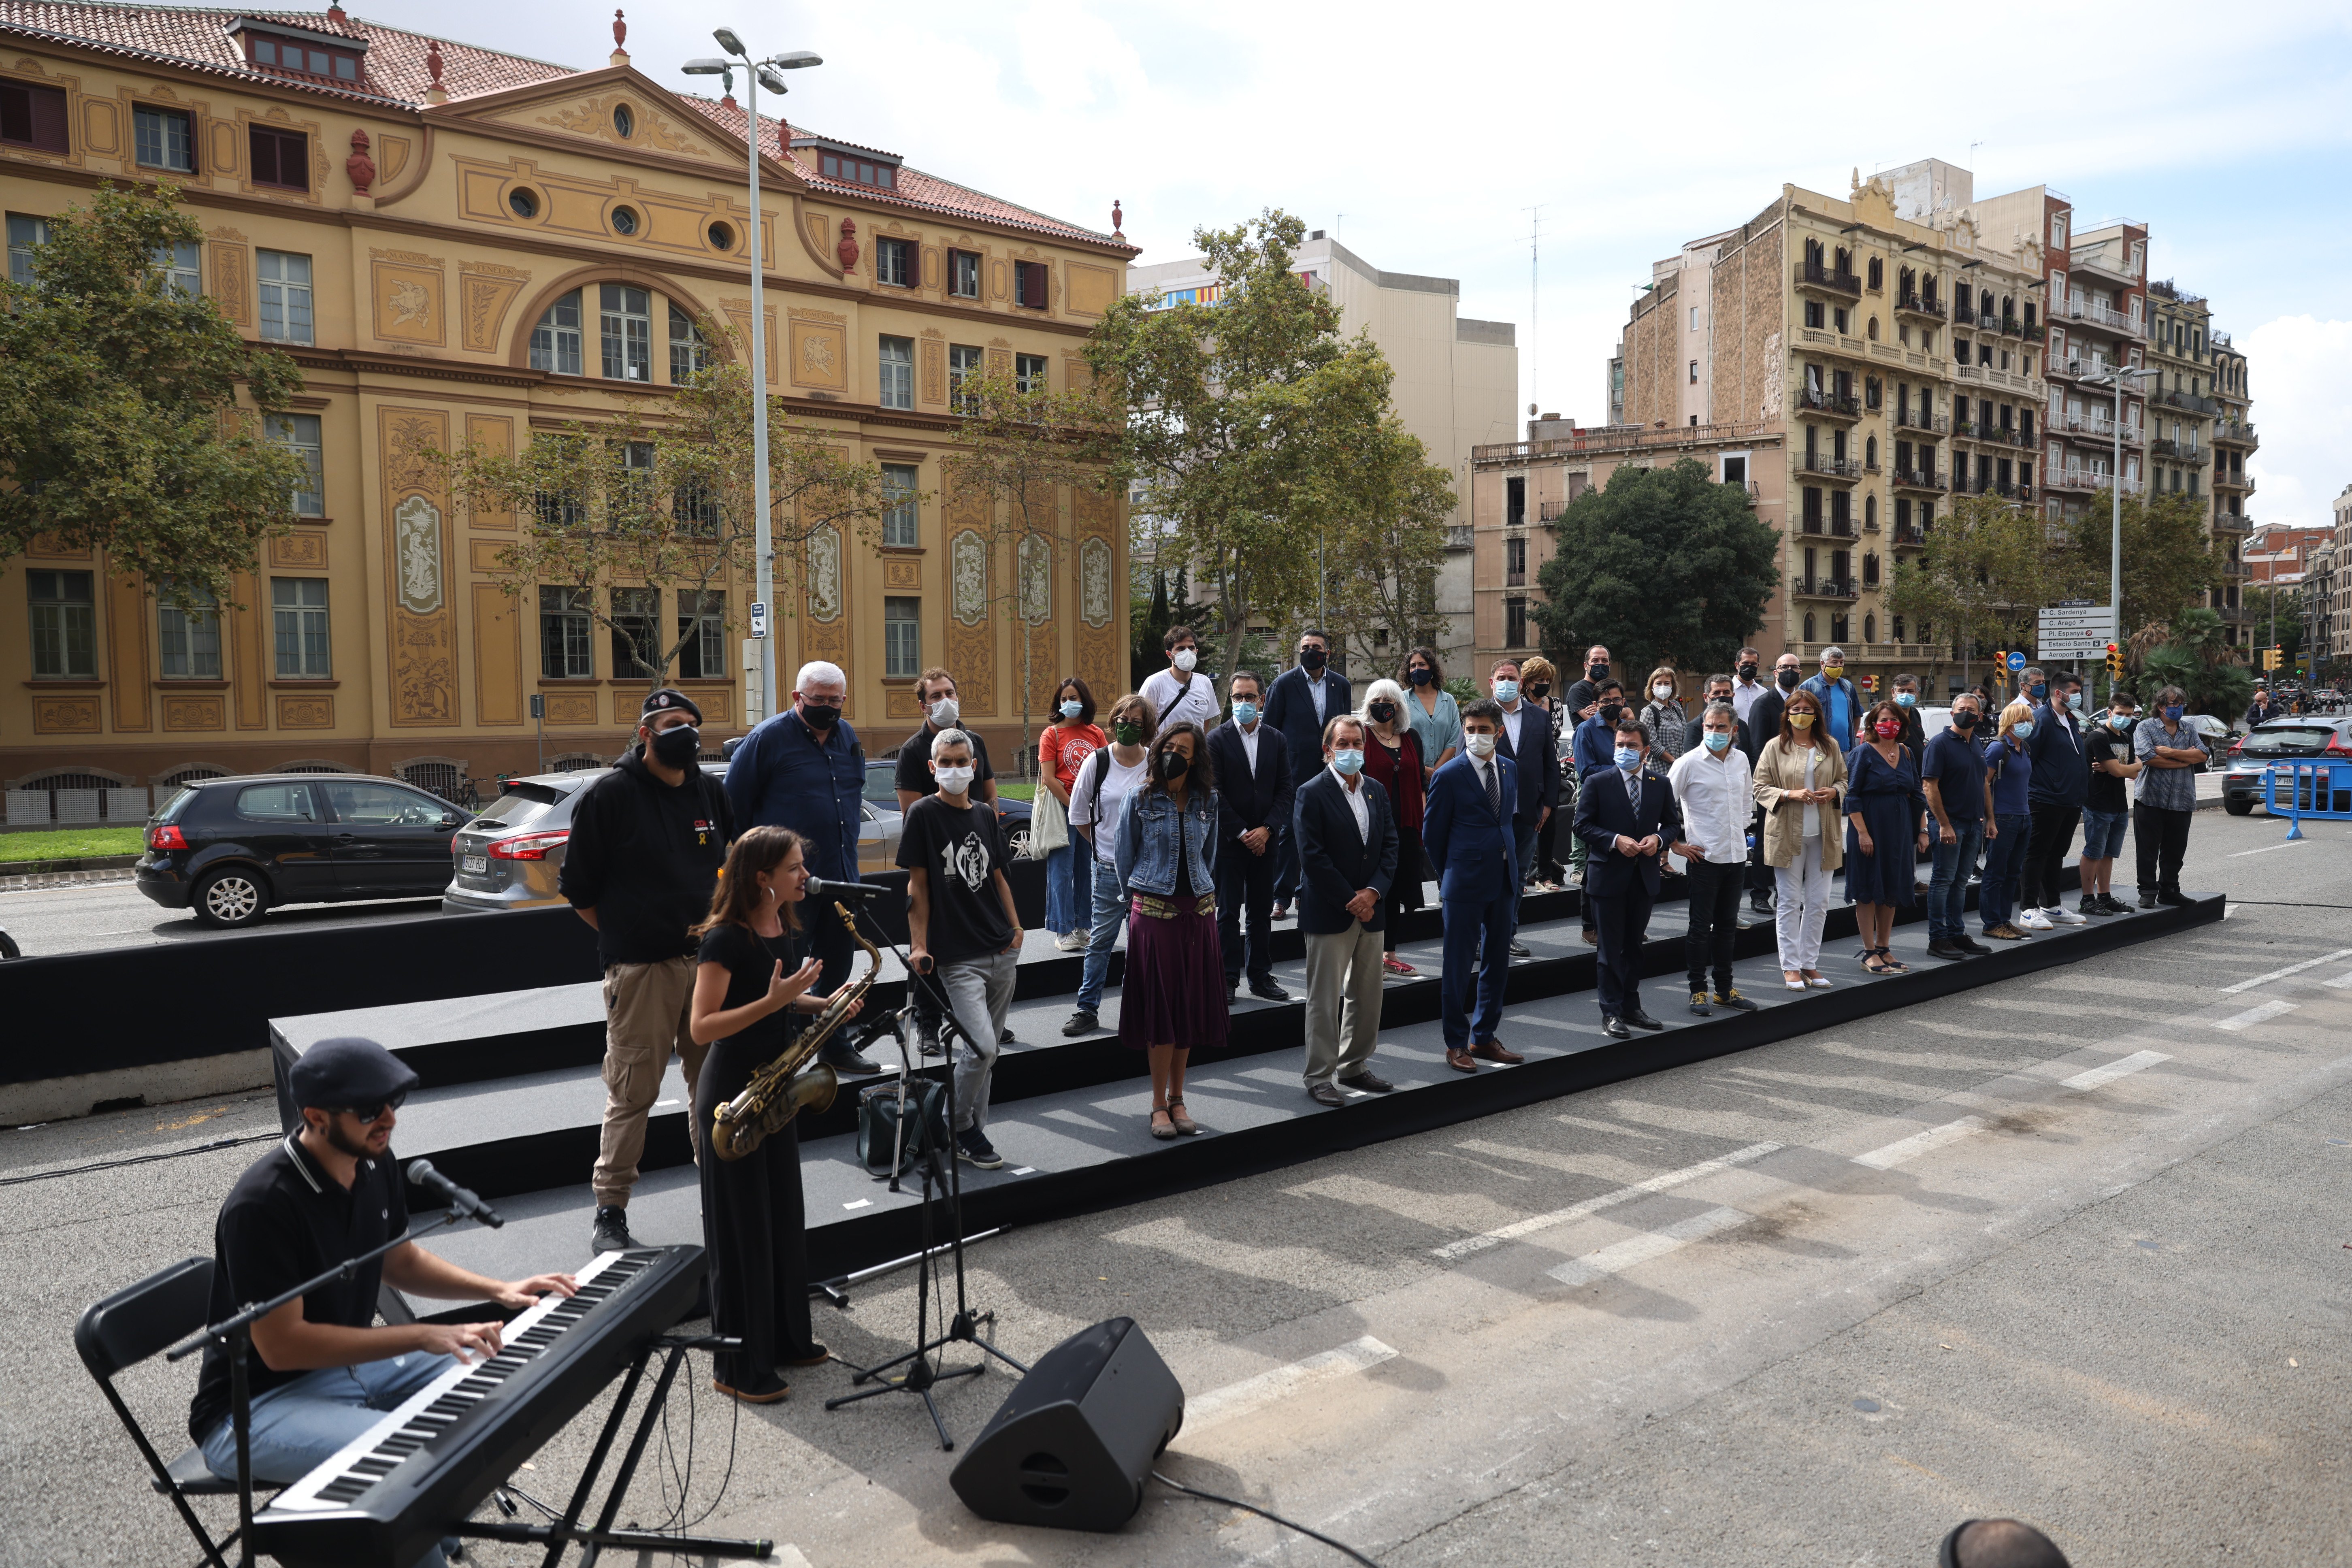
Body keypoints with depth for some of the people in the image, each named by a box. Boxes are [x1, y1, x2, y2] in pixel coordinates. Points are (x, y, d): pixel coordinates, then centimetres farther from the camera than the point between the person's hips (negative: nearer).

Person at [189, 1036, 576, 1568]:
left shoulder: (375, 1163, -2)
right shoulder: (261, 1205, -27)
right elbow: (282, 1346, -26)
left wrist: (497, 1290, -1)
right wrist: (424, 1336, -29)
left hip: (355, 1360, 8)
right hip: (258, 1404, -8)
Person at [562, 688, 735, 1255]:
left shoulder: (710, 793, 11)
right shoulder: (610, 795, -5)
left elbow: (731, 862, 23)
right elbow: (577, 887, -1)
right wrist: (624, 934, -1)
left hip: (709, 962, 5)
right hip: (641, 970, -5)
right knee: (632, 1093, -2)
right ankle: (609, 1213, 9)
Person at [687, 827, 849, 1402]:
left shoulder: (786, 929, 5)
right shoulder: (724, 940, -20)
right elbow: (702, 1027, -22)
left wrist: (824, 1003, 4)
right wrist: (772, 1001, -30)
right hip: (732, 1095, -8)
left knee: (784, 1215, 16)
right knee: (742, 1230, 0)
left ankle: (786, 1338, 31)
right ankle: (738, 1368, 12)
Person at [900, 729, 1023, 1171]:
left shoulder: (985, 815, 12)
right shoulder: (923, 814, -3)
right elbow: (917, 885, -4)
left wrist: (1015, 926, 10)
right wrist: (919, 945, -8)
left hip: (1001, 953, 6)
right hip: (957, 958, -5)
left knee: (988, 1051, 9)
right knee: (981, 1047, -15)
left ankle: (972, 1134, 22)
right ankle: (959, 1127, 7)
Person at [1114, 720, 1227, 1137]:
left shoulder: (1207, 801, 6)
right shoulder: (1139, 799, -2)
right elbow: (1125, 856, 4)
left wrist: (1201, 892, 13)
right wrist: (1138, 899, 7)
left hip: (1199, 911, 3)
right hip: (1153, 911, -3)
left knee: (1191, 1005, 7)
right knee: (1159, 1006, -1)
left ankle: (1177, 1098, 19)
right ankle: (1160, 1104, 8)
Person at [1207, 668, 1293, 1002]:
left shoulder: (1276, 740, 7)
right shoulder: (1217, 739, -4)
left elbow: (1285, 790, 5)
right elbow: (1215, 793, -8)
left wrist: (1267, 829, -8)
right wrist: (1242, 833, -11)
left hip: (1264, 839, 3)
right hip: (1229, 838, -3)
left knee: (1263, 911, 9)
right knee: (1229, 911, 2)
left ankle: (1261, 976, 18)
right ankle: (1229, 979, 9)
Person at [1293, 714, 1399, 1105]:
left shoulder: (1376, 792, 11)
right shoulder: (1312, 794, -9)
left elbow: (1390, 845, 8)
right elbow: (1313, 856, -14)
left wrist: (1374, 891, -8)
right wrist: (1350, 901, -15)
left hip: (1370, 909, 6)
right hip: (1329, 912, -6)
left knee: (1367, 995, 13)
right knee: (1324, 999, 0)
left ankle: (1354, 1067, 26)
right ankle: (1319, 1077, 8)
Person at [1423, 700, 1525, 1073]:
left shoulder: (1509, 769, 8)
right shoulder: (1449, 776, -10)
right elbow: (1432, 834, -3)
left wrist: (1513, 867, 12)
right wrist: (1451, 874, 5)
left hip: (1503, 881, 6)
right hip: (1465, 885, -6)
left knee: (1496, 962, 13)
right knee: (1458, 967, 1)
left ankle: (1484, 1038, 25)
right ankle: (1456, 1045, 13)